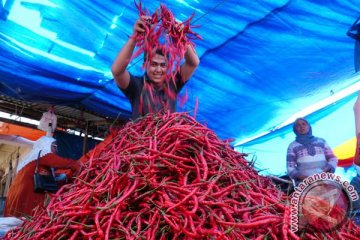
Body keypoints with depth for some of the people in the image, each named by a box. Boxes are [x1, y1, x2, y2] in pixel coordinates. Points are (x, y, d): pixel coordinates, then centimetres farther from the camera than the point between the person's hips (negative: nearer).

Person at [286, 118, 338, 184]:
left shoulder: (321, 141, 19)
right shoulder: (293, 146, 12)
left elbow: (333, 158, 16)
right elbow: (290, 168, 7)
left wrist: (328, 168, -5)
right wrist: (298, 175, -13)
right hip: (304, 182, -2)